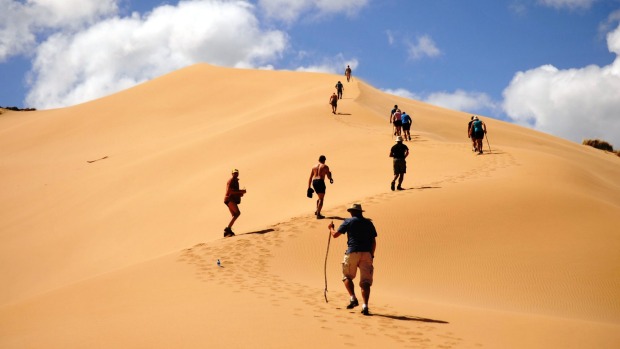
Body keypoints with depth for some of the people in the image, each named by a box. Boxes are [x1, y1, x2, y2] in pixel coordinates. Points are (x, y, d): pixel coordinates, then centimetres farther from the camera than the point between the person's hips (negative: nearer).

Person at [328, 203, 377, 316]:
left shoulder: (349, 221, 5)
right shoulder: (369, 223, 15)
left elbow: (335, 234, 6)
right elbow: (374, 241, 12)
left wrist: (331, 228, 27)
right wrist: (371, 255, 20)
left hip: (352, 252, -3)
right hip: (366, 253, 3)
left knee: (347, 276, 16)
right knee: (365, 281, 1)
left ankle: (353, 298, -3)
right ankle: (365, 306, -10)